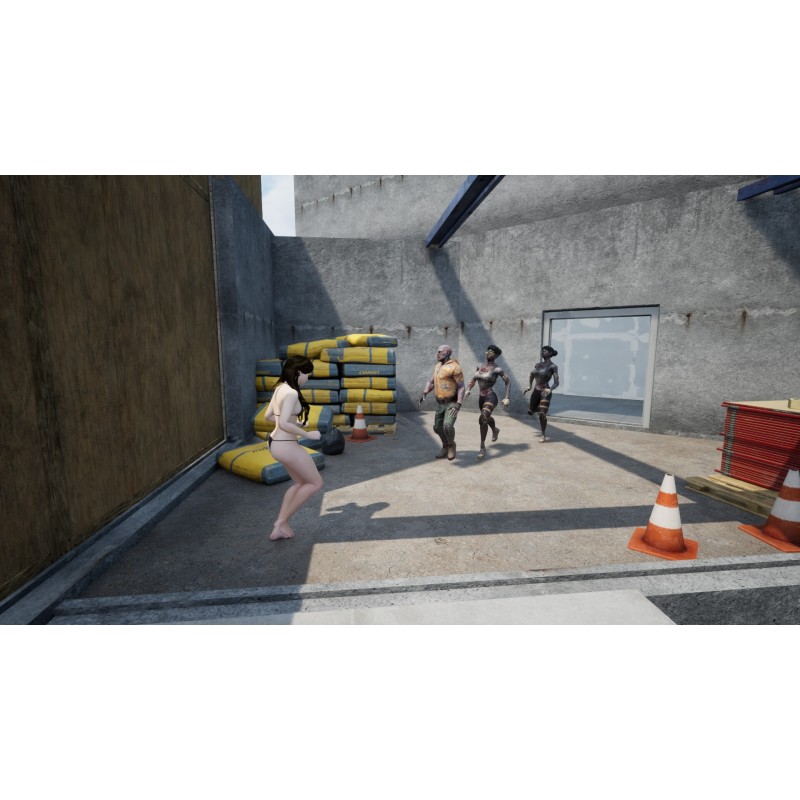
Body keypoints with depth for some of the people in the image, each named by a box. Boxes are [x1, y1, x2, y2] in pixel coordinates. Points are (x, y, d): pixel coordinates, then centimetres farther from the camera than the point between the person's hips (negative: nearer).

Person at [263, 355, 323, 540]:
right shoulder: (291, 393, -21)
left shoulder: (280, 388, 8)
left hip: (276, 442, 10)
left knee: (300, 482, 23)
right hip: (286, 446, -10)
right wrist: (307, 434, -17)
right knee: (316, 483, 7)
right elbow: (284, 424, -28)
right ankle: (282, 521, 12)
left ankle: (281, 525, 25)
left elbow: (268, 415, 16)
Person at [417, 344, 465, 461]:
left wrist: (458, 405, -26)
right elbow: (431, 382, 10)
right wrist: (423, 394, -5)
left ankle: (451, 444, 4)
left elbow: (461, 387, -17)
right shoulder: (438, 366, 8)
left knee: (447, 425, -25)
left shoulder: (455, 367, -17)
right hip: (441, 403, 7)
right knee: (438, 427, 11)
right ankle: (446, 446, 35)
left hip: (452, 403, -7)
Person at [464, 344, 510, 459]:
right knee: (487, 417, 29)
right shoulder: (479, 366, 4)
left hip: (491, 397, -7)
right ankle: (495, 430, 63)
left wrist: (506, 398, -8)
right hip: (481, 397, 7)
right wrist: (468, 390, -4)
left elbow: (508, 382, -3)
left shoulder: (497, 369, -10)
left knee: (482, 419, -27)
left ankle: (482, 446, -17)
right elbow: (473, 379, 14)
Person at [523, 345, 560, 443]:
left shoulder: (553, 367, -9)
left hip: (545, 393, -6)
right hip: (536, 391, 6)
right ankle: (541, 407, 46)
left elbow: (556, 383, -12)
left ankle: (543, 435, 11)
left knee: (542, 415, -9)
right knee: (530, 412, 14)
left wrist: (550, 389, -29)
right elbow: (531, 376, 22)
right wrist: (529, 386, 11)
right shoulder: (538, 365, 7)